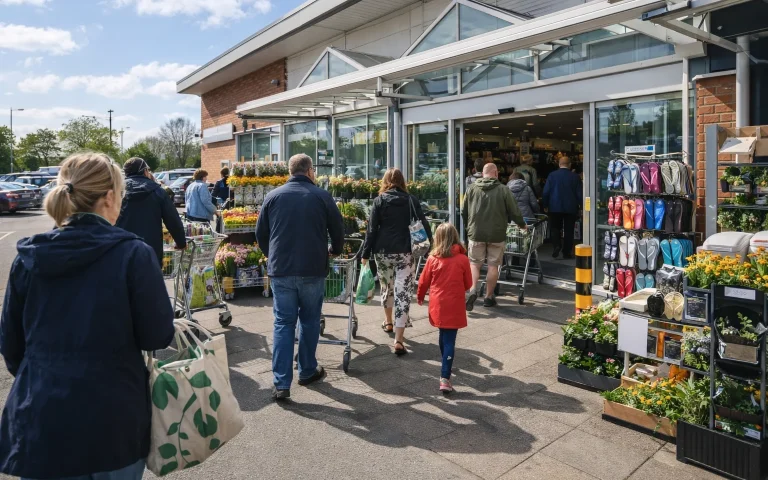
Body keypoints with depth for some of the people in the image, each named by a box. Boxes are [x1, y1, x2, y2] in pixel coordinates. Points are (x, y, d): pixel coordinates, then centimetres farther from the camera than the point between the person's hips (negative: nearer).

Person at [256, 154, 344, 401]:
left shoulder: (273, 196, 5)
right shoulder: (322, 196, -1)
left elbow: (260, 233, 9)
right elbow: (338, 230, 5)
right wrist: (336, 250, 25)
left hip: (280, 270, 1)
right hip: (312, 270, -1)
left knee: (283, 324, 5)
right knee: (309, 320, 14)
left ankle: (281, 383, 2)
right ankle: (307, 371, 27)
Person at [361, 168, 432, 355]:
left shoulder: (379, 200, 2)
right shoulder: (411, 200, 5)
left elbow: (372, 229, -2)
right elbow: (424, 224, 4)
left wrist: (366, 253, 1)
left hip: (383, 251, 1)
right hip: (405, 252, 0)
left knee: (387, 286, 23)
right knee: (403, 292, -4)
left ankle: (388, 322, 43)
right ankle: (399, 340, -10)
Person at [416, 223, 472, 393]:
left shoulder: (433, 259, -6)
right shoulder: (463, 259, -8)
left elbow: (423, 281, 3)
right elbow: (468, 284, 1)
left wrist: (420, 296, 22)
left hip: (437, 305, 2)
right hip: (454, 306, -2)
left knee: (443, 335, 22)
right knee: (450, 340, -2)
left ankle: (446, 365, 42)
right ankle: (445, 378, -9)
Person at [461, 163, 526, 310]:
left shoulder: (472, 189, 0)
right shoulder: (503, 190, -6)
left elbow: (463, 211, 5)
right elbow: (514, 212, -2)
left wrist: (468, 225, 24)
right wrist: (522, 224, 17)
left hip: (476, 233, 1)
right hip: (496, 234, -1)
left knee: (474, 263, 11)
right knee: (493, 265, 9)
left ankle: (473, 290, -9)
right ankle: (489, 297, 16)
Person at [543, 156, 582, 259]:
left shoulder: (552, 175, -4)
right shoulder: (575, 177, -1)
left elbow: (546, 192, -4)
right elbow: (579, 193, 1)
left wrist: (545, 205, 6)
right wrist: (579, 207, 11)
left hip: (555, 207, 0)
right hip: (571, 208, 0)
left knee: (555, 228, 13)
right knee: (568, 230, 7)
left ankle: (556, 245, -9)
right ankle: (567, 252, 9)